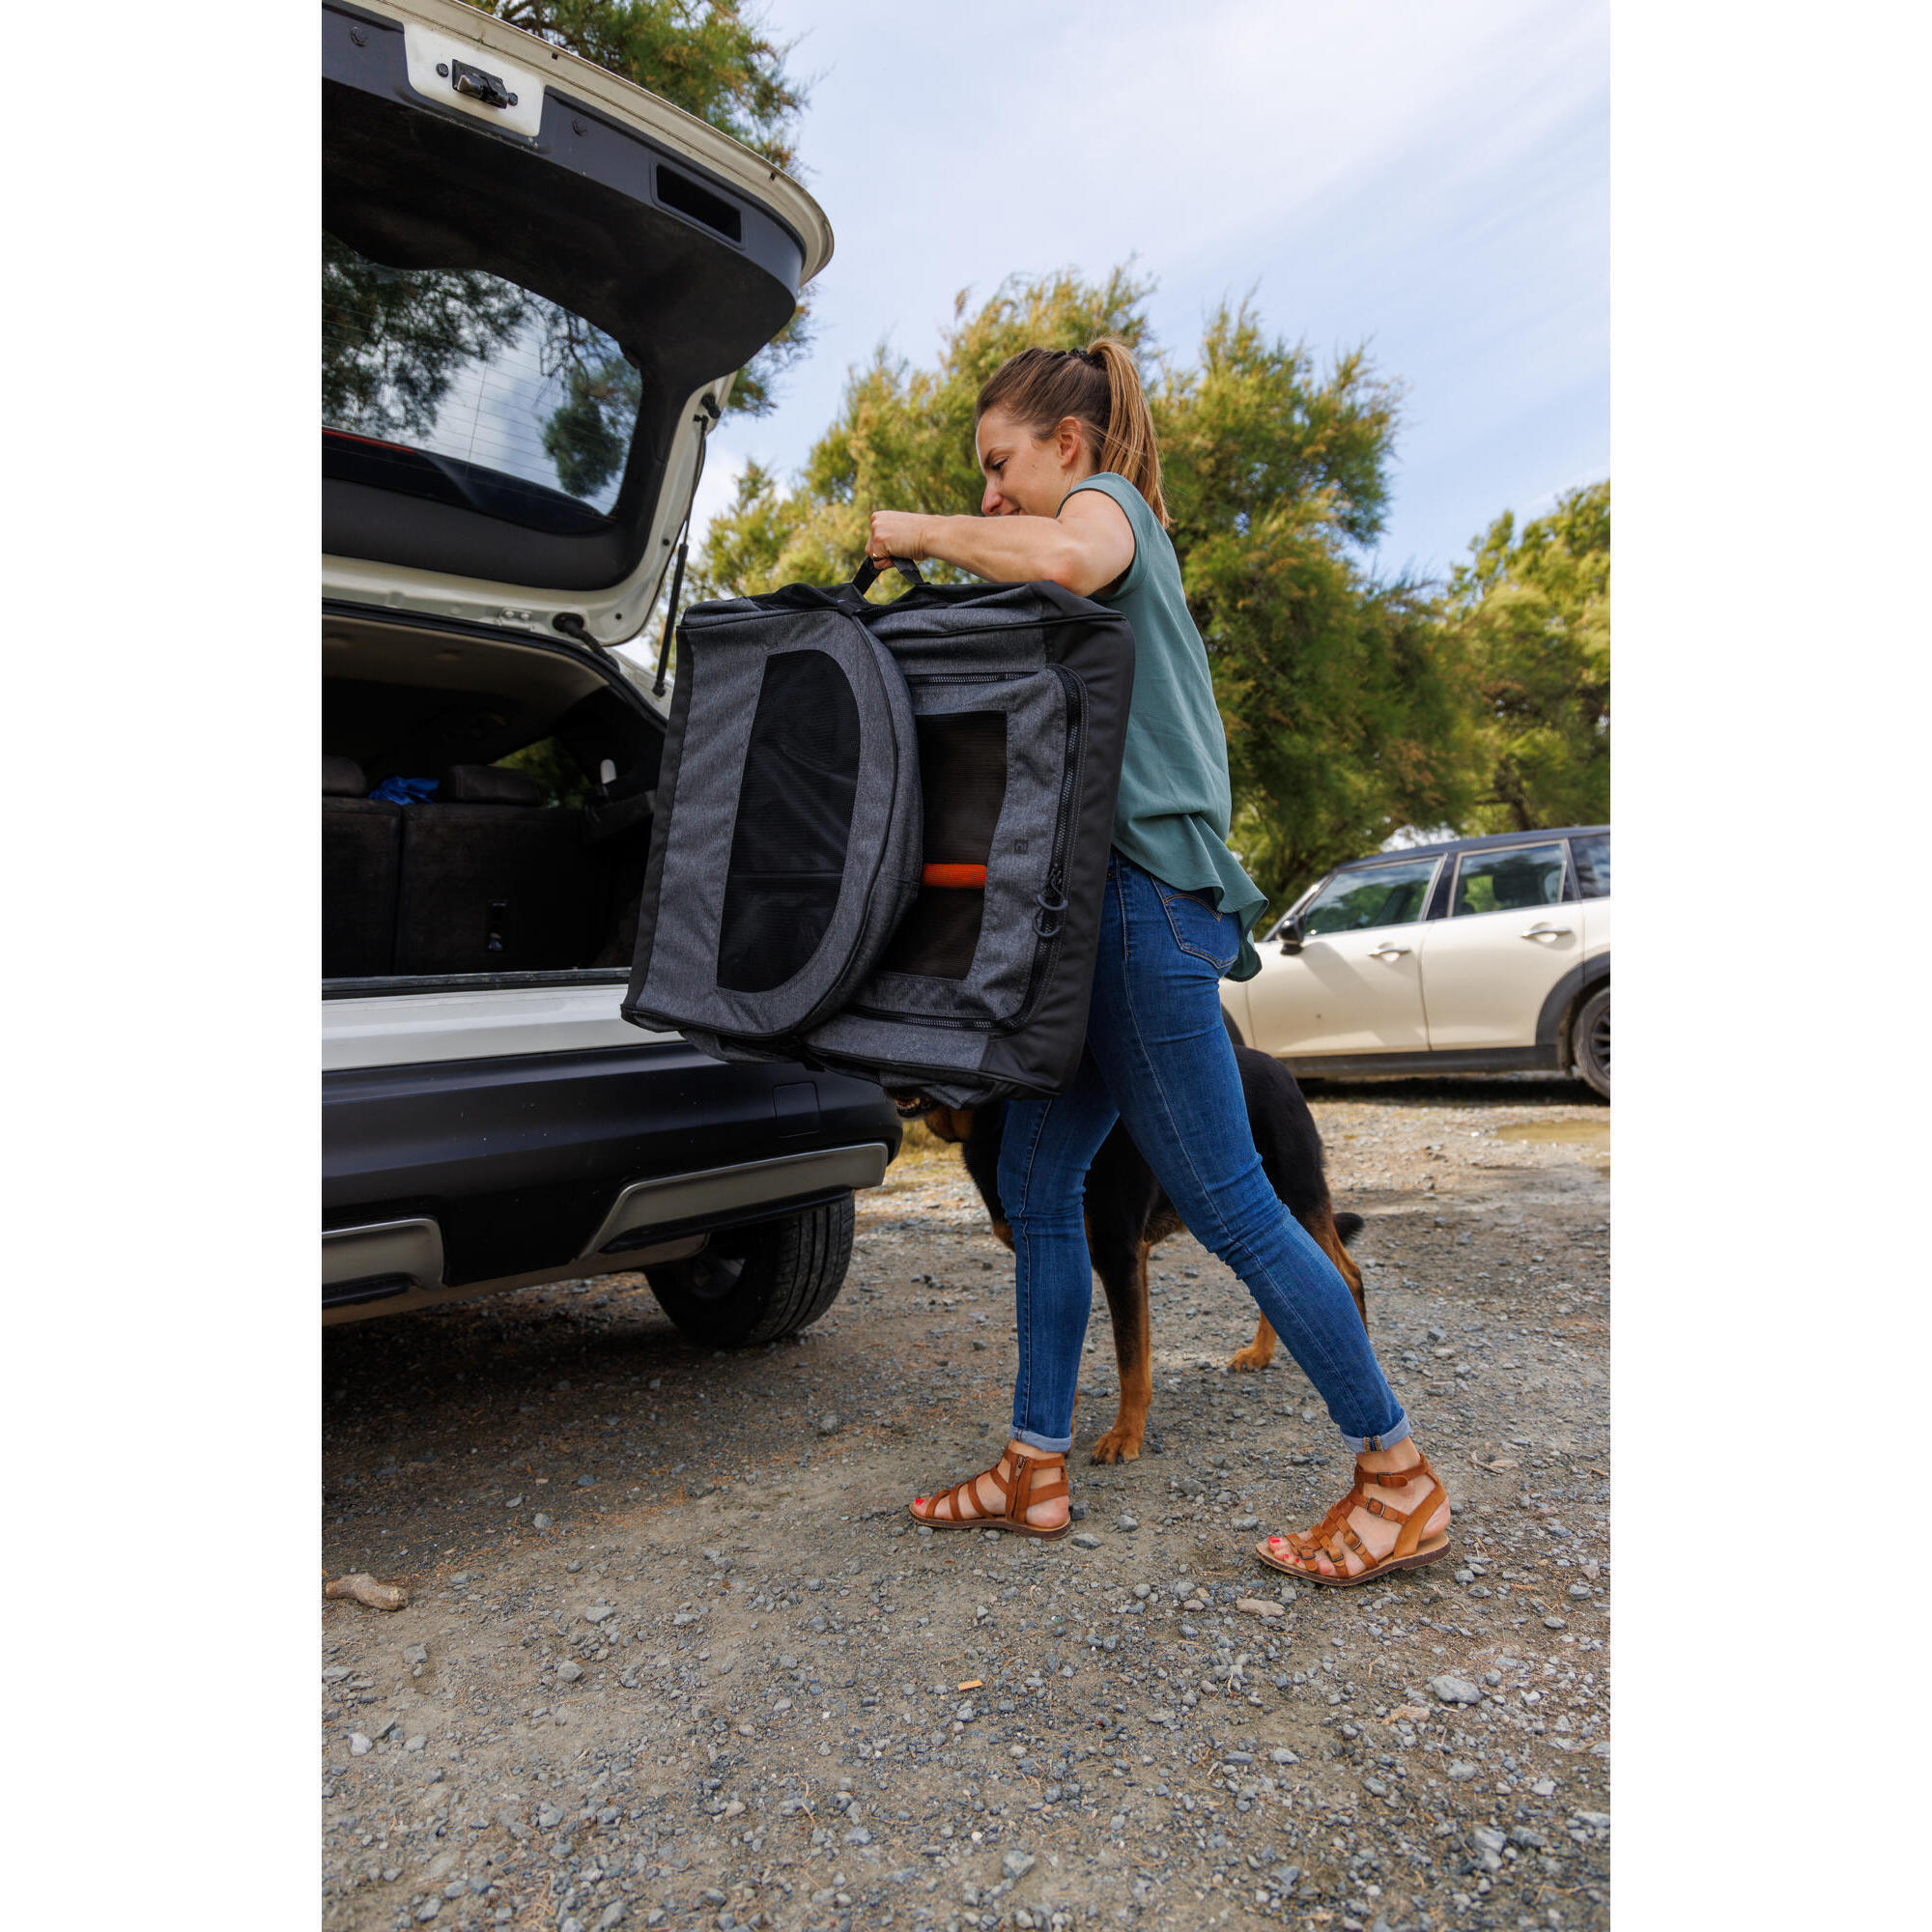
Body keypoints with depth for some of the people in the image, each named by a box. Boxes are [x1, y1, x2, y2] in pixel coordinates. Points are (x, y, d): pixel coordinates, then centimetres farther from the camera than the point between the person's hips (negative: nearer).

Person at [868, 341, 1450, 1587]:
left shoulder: (1109, 502, 1)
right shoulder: (1122, 555, 29)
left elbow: (1063, 557, -25)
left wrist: (926, 532, -11)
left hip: (1149, 897, -10)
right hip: (1110, 901, 10)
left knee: (1227, 1203, -6)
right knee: (1036, 1183, 9)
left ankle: (1403, 1476, 9)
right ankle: (1038, 1470, 19)